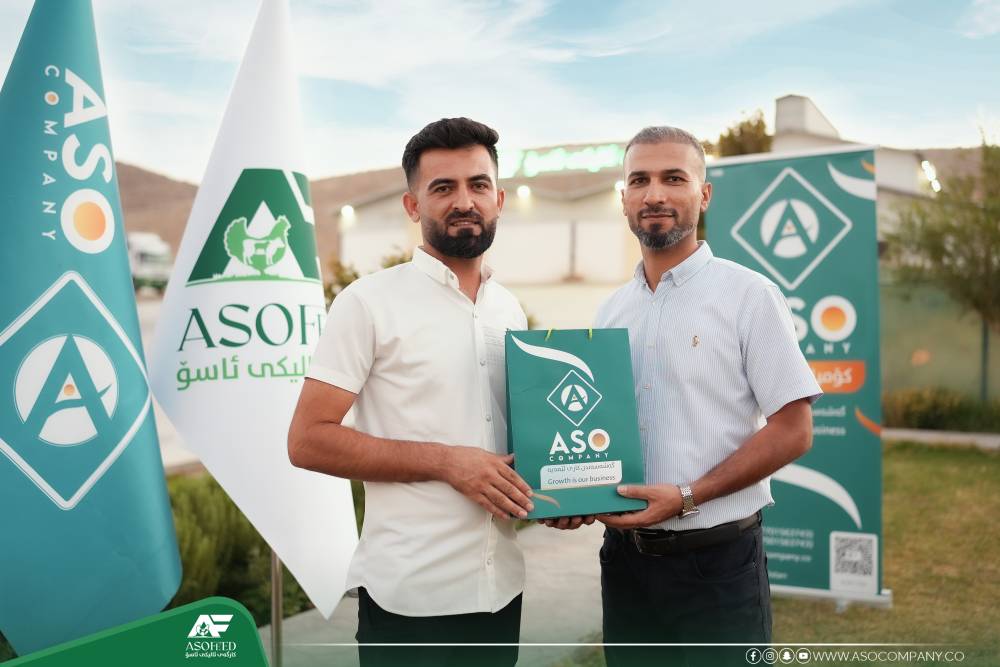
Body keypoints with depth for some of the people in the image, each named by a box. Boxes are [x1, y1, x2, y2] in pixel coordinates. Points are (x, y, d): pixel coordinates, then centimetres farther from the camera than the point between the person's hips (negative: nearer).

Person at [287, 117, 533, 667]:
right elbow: (307, 441, -13)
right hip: (411, 593, -5)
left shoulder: (511, 311, 9)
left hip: (501, 585, 6)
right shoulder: (369, 302, -9)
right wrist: (444, 461, -19)